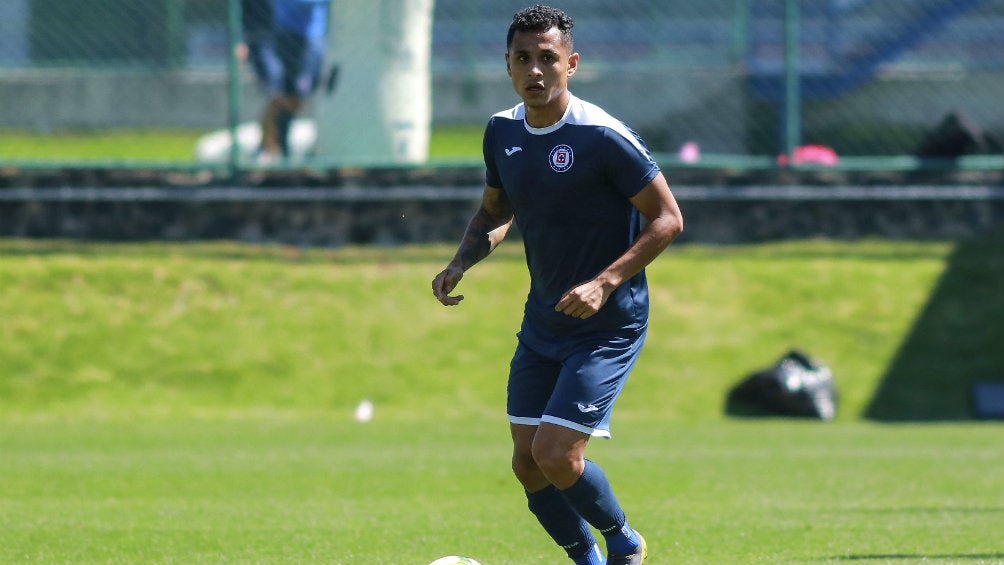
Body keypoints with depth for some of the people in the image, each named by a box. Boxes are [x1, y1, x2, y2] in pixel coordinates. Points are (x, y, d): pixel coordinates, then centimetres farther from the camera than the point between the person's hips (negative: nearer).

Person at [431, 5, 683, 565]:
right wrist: (462, 262, -1)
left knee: (555, 455, -15)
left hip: (608, 326, -7)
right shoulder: (502, 131, 2)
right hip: (543, 324, 7)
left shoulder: (603, 137, -19)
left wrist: (604, 284, -25)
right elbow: (494, 212, 19)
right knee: (528, 465, 4)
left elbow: (667, 219, -15)